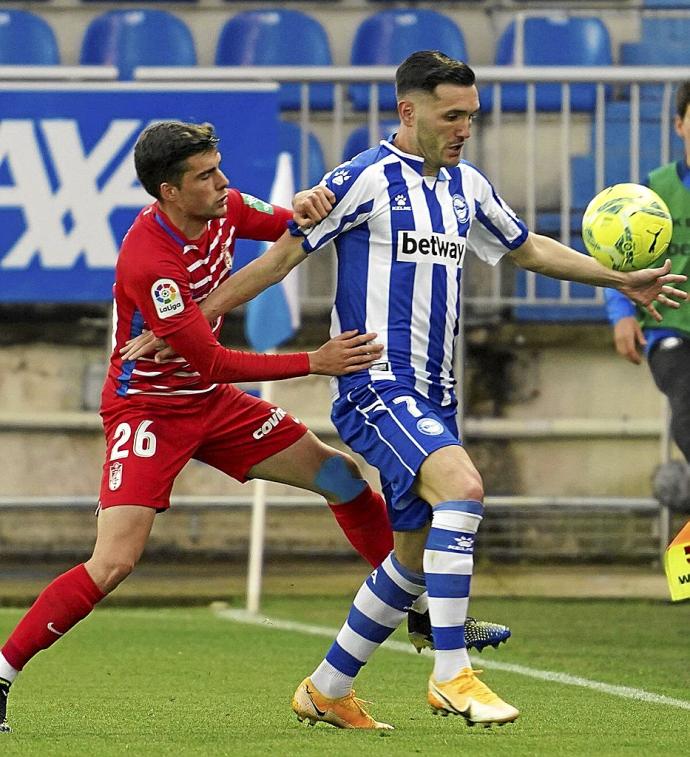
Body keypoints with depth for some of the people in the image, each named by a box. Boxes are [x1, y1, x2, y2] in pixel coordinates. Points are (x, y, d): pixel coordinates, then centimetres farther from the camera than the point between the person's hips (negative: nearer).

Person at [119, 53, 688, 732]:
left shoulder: (466, 186, 13)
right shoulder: (365, 179, -9)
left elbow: (528, 249, 30)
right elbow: (281, 255, -5)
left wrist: (621, 280, 27)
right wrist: (190, 322, -6)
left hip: (432, 395, 8)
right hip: (375, 385, -8)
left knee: (415, 557, 9)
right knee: (462, 489, -29)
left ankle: (327, 690, 24)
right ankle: (451, 675, -26)